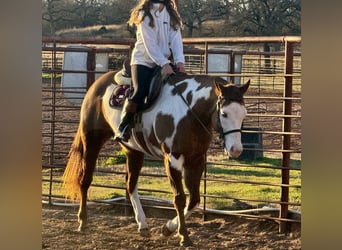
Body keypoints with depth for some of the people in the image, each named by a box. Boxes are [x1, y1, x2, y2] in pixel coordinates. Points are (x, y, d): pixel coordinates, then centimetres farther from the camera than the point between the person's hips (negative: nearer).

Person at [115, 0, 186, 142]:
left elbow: (176, 38, -4)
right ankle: (123, 129, -8)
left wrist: (179, 61, -20)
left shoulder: (171, 13, 8)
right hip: (143, 61, -5)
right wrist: (164, 64, -26)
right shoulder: (145, 13, -7)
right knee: (139, 92, -23)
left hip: (163, 62, 5)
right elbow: (149, 43, -16)